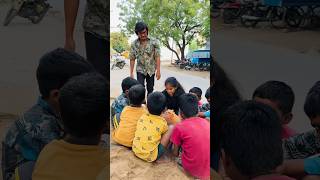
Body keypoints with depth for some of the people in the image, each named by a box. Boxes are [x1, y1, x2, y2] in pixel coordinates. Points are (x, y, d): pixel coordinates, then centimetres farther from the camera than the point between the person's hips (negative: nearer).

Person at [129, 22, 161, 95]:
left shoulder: (154, 42, -9)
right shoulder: (134, 44, -5)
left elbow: (157, 57, -9)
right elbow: (132, 59, 0)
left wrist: (158, 70, -13)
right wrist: (131, 73, -1)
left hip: (151, 70, 0)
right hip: (140, 70, 0)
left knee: (150, 89, 11)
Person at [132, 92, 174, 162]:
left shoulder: (143, 117, -2)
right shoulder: (162, 122, -13)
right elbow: (166, 131, 9)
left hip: (135, 150, 5)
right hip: (150, 156, -5)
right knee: (171, 127, -2)